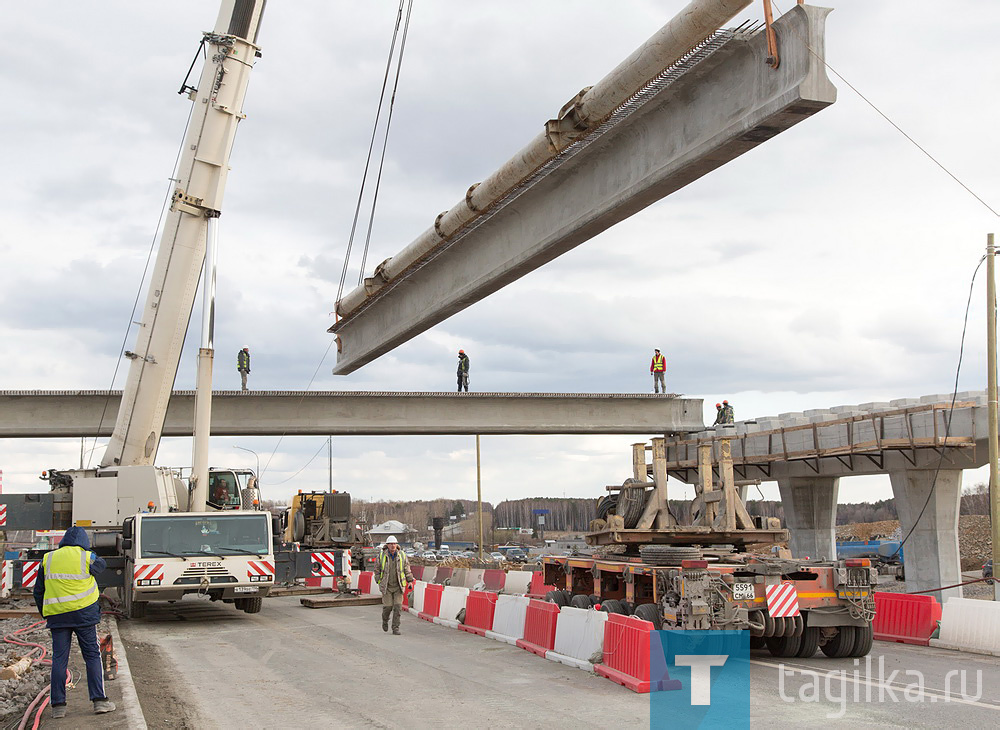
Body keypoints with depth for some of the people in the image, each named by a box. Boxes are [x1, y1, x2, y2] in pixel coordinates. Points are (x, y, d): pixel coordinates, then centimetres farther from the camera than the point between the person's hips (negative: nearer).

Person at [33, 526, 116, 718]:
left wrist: (44, 613, 20)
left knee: (59, 659, 6)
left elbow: (38, 590, 10)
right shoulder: (87, 558, -2)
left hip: (57, 616, 2)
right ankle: (99, 700, 2)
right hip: (83, 613, -2)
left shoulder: (48, 559, 7)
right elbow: (101, 565, 21)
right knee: (92, 656, 5)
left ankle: (58, 705, 4)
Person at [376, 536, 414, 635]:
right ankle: (385, 620, 31)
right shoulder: (381, 556, -5)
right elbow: (377, 570, 5)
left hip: (398, 586, 1)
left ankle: (395, 628, 1)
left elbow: (407, 570, 7)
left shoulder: (402, 555, -2)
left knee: (398, 606, -6)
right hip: (387, 586, -1)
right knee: (388, 606, -2)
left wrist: (410, 581, 4)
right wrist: (379, 583, 3)